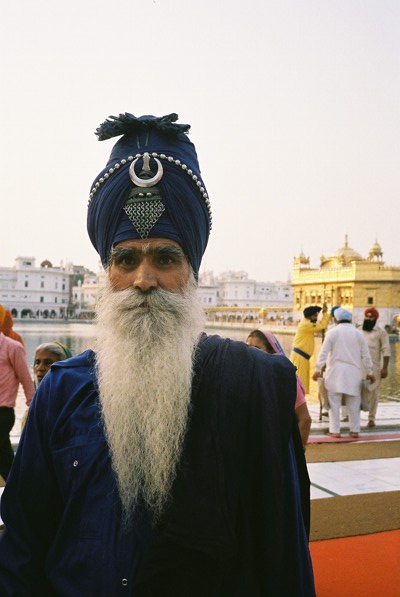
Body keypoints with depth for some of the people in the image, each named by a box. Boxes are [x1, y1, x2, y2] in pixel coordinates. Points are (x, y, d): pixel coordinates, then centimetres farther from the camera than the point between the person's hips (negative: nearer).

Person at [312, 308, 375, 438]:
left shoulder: (332, 332, -3)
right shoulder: (358, 333, 3)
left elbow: (324, 352, -6)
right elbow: (365, 355, 5)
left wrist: (318, 369, 0)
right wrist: (369, 372, 13)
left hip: (336, 372, -2)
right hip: (353, 373, 2)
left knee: (334, 402, 3)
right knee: (353, 402, 9)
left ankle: (335, 431, 3)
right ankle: (354, 431, 13)